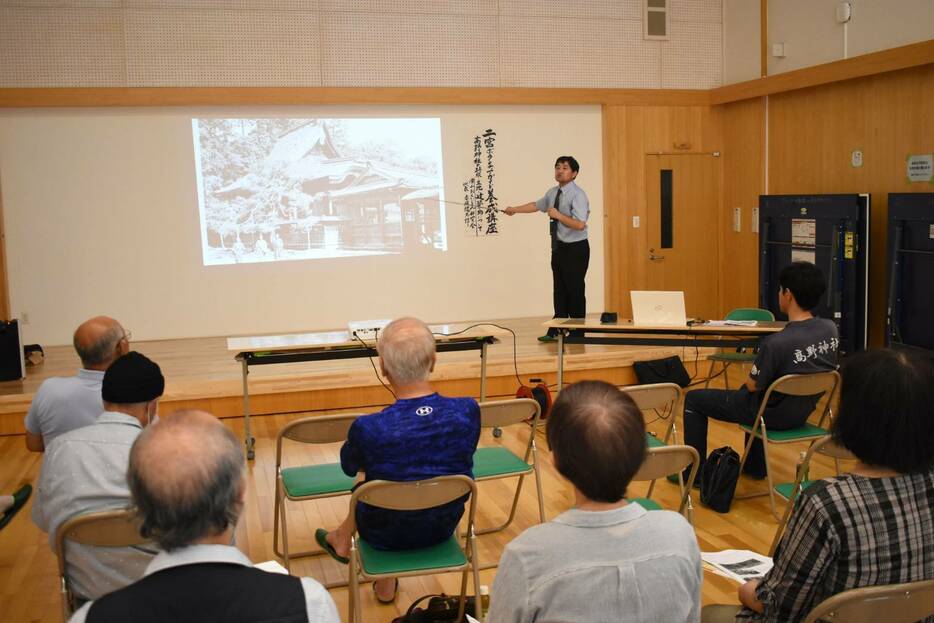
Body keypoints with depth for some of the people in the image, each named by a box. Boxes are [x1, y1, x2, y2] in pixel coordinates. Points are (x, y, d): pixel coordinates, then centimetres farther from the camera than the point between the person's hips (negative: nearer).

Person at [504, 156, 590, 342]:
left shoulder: (577, 194, -15)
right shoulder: (553, 192, 7)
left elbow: (580, 224, -24)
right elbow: (536, 205, 25)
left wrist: (558, 215, -23)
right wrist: (515, 209, 23)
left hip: (575, 249, -7)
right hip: (559, 248, 7)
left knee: (575, 291, 0)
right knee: (559, 291, 12)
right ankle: (556, 331, 18)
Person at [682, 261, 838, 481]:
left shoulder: (777, 342, -33)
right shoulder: (830, 329, -12)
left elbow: (753, 385, -17)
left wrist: (752, 375, 6)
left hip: (774, 414, -7)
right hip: (803, 411, 7)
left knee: (693, 399, 11)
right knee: (751, 395, 39)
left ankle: (696, 472, 20)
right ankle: (754, 466, 46)